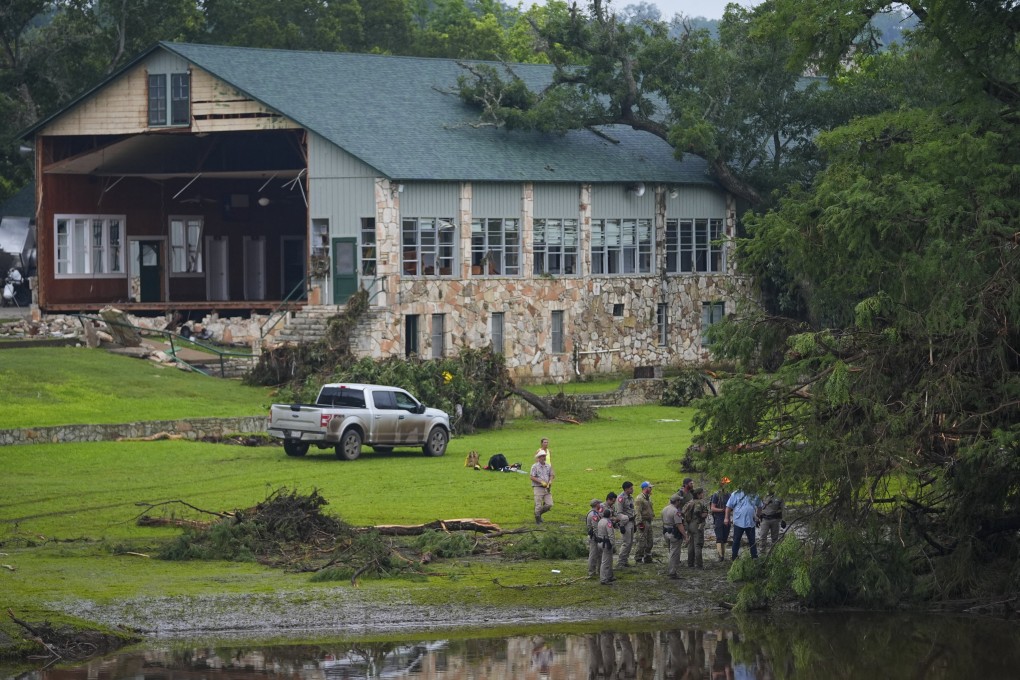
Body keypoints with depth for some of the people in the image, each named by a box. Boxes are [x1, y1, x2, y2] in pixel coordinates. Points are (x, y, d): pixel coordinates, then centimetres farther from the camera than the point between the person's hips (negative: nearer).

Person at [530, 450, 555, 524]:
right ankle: (537, 520, 10)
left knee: (549, 505, -1)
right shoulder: (535, 466, -5)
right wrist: (541, 482, -18)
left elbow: (551, 475, 17)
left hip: (547, 488, 5)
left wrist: (550, 481, -5)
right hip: (538, 488, -5)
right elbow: (532, 477, -10)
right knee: (538, 506, -5)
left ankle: (539, 513, 24)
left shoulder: (548, 466, 11)